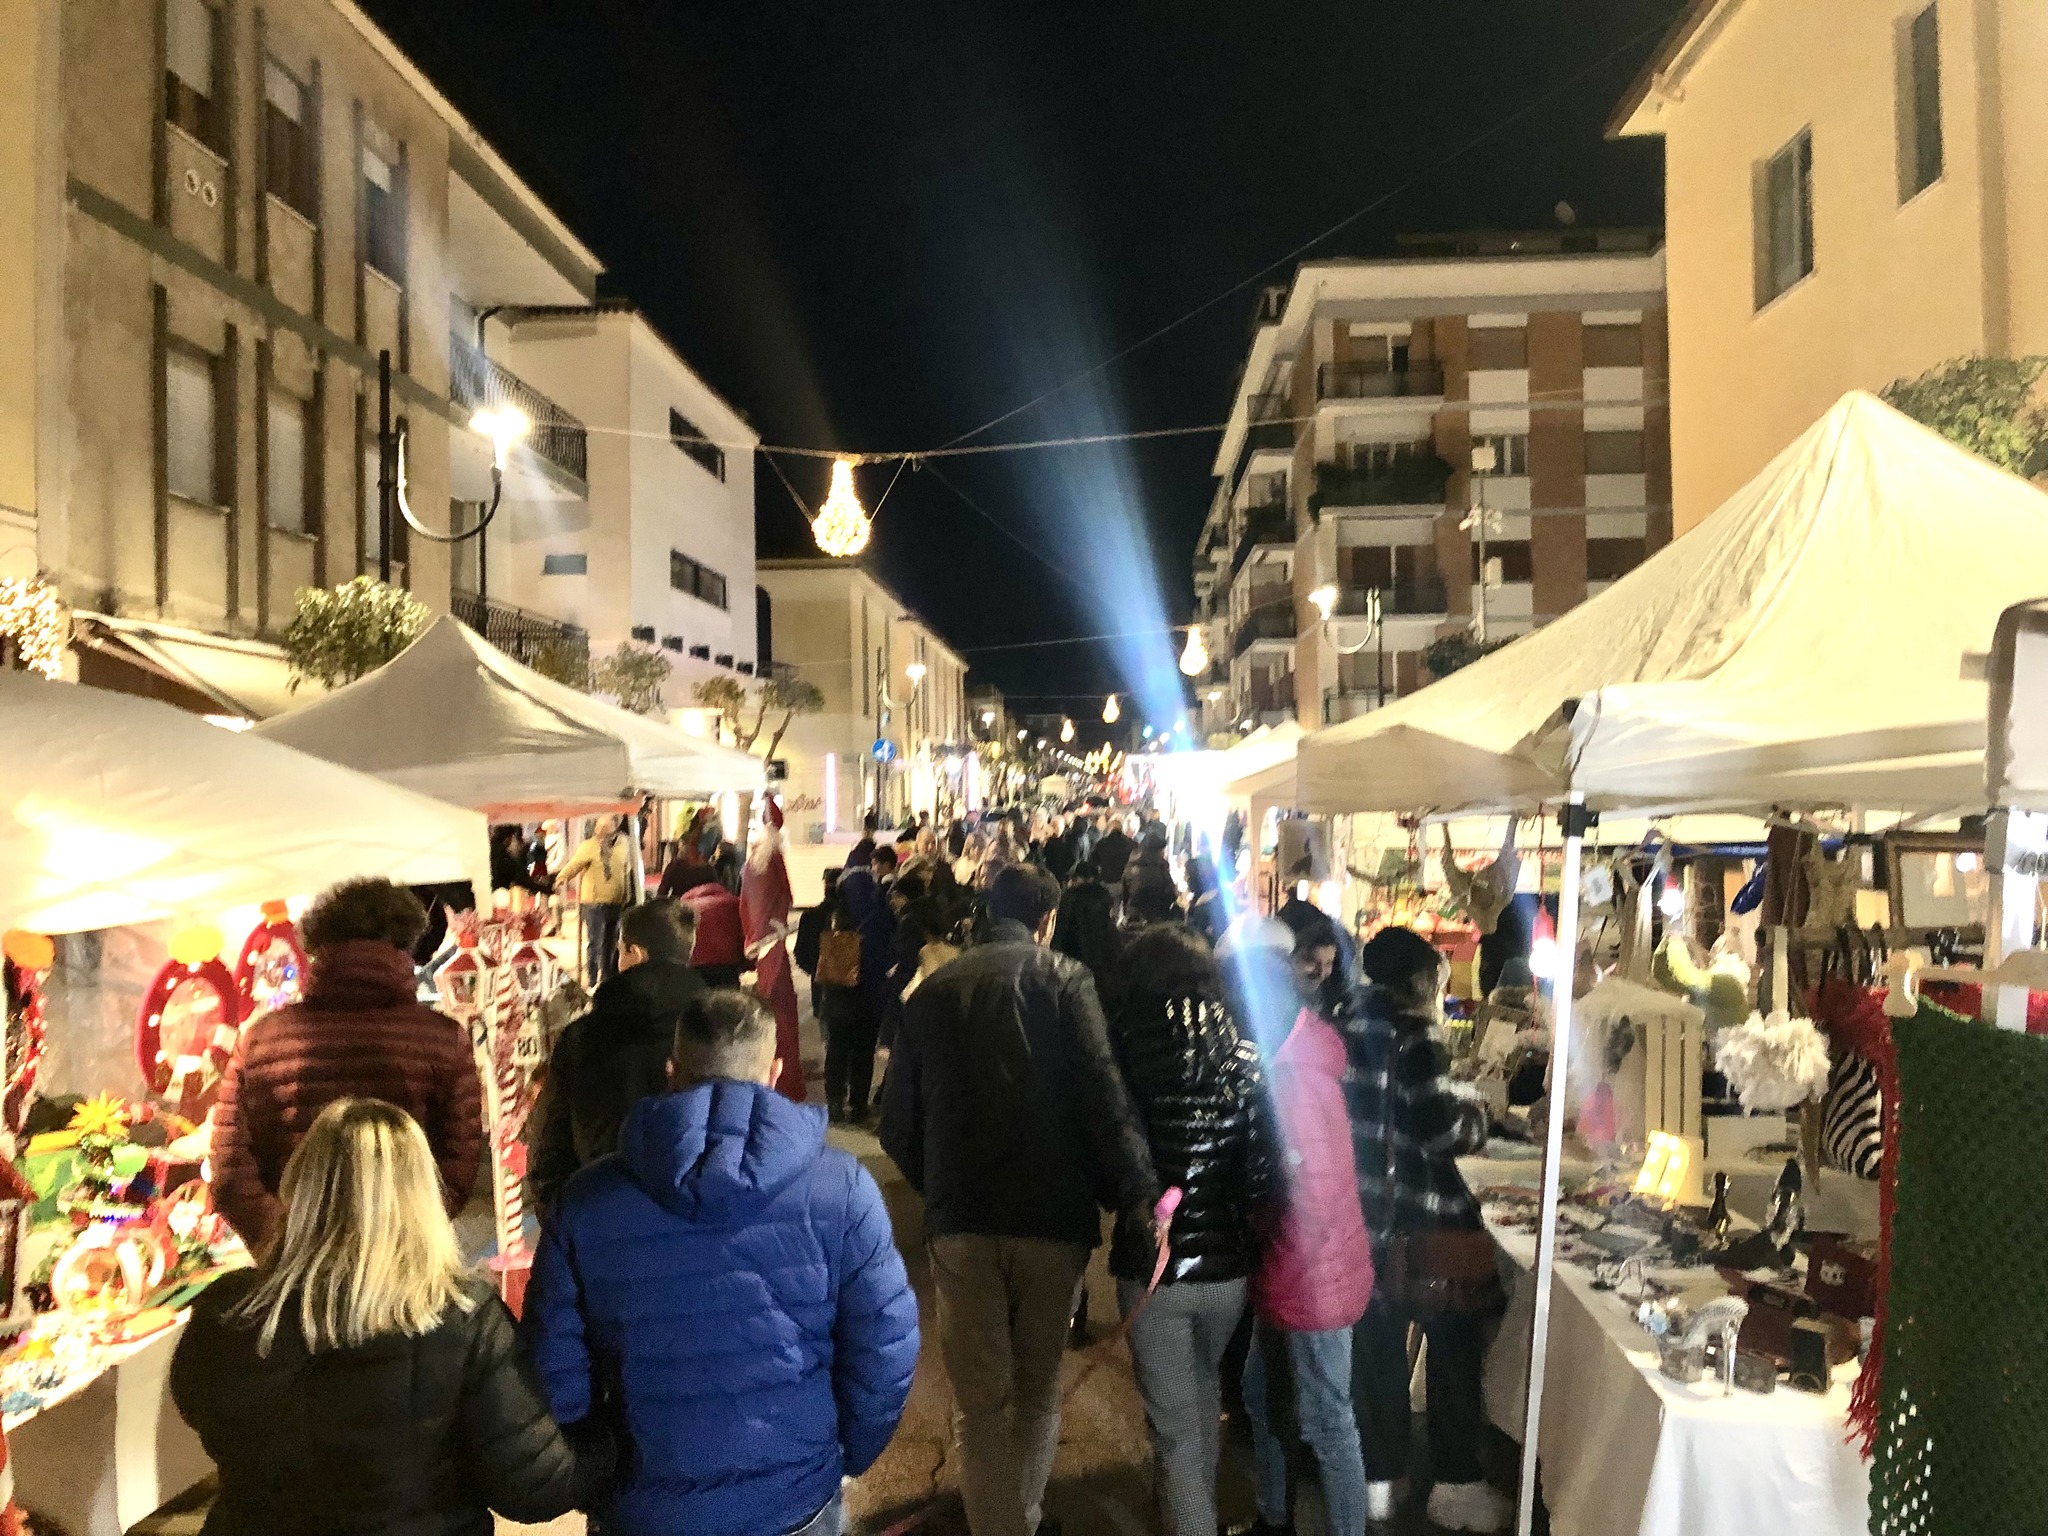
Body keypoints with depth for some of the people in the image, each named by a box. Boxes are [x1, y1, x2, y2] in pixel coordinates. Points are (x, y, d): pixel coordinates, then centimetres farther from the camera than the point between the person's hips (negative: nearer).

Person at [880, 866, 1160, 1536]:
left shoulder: (935, 989, 6)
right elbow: (1102, 1090, -16)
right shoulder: (1062, 978, -3)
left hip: (962, 1216, 1)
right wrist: (1137, 1192, -15)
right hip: (1052, 1212, -1)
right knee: (1038, 1387, 19)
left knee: (980, 1397, 10)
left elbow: (897, 1122, 8)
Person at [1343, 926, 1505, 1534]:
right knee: (1454, 1345, 10)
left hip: (1362, 1210, 7)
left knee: (1376, 1346, 15)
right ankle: (1455, 1486, 20)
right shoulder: (1413, 1033, -16)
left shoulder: (1352, 1028, 6)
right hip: (1424, 1216, -7)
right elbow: (1440, 1131, -21)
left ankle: (1379, 1479, 24)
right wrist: (1475, 1115, -2)